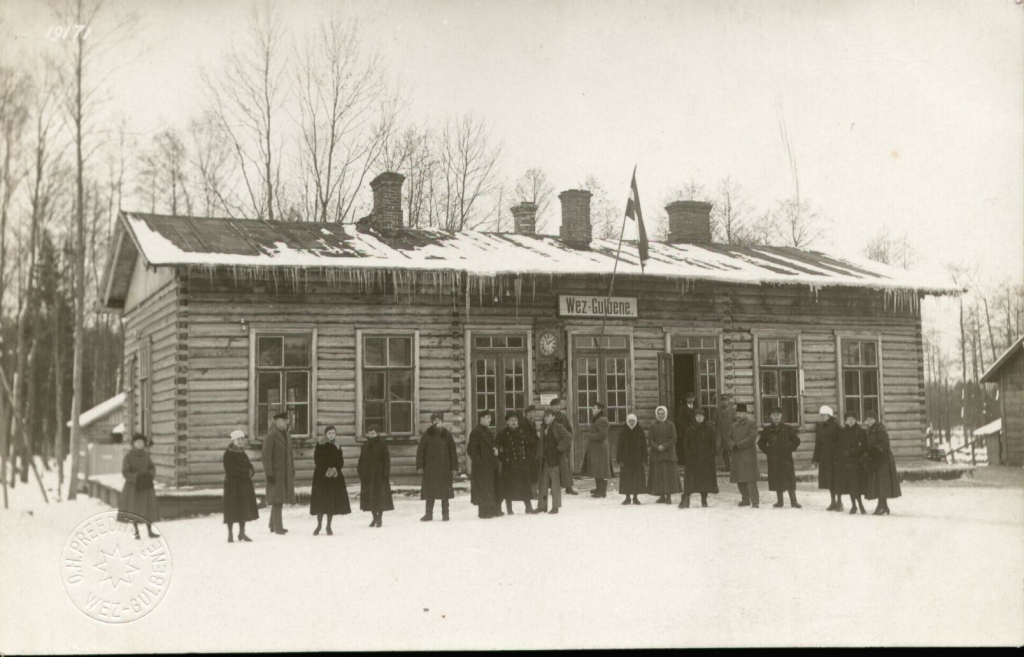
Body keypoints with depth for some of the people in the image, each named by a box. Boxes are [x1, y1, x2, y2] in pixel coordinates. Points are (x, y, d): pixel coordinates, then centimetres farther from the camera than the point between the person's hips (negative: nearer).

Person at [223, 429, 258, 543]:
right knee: (232, 509, -3)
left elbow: (249, 465, 12)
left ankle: (242, 532, 17)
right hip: (233, 484, -7)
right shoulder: (228, 453, -9)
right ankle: (230, 534, 5)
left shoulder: (242, 453, 13)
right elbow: (231, 469, -17)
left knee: (244, 508, 9)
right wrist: (246, 472, -15)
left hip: (244, 484, 7)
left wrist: (250, 471, -10)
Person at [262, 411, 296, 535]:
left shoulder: (286, 435, 14)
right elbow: (266, 456, -15)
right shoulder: (270, 436, -11)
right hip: (275, 472, -8)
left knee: (280, 498, 10)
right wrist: (269, 474, -19)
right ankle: (277, 527, -6)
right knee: (277, 500, -8)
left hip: (286, 472, 8)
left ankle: (273, 525, 19)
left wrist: (292, 471, 14)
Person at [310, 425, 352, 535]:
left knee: (333, 501, 0)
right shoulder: (320, 445, 0)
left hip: (335, 476, 3)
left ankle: (328, 526, 9)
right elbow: (317, 460, -6)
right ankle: (319, 525, 7)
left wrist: (335, 469, -11)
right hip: (321, 476, -3)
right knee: (320, 501, -5)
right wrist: (326, 470, -15)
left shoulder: (337, 447, 11)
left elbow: (341, 462, 8)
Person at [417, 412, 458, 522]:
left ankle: (445, 513, 13)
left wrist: (454, 467, 2)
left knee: (445, 491, 4)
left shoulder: (447, 435, 3)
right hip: (430, 468, -1)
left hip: (444, 468, 1)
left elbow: (452, 451, 6)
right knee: (430, 492, 2)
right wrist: (420, 466, -5)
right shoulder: (427, 435, 1)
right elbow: (420, 451, 1)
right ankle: (429, 513, 10)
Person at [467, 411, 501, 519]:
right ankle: (484, 511, -3)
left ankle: (495, 510, 18)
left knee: (494, 487, 11)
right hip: (482, 466, -9)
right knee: (484, 487, -7)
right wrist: (477, 460, -19)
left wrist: (495, 449, 4)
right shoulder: (476, 432, -11)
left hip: (491, 464, 9)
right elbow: (472, 448, -15)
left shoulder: (488, 431, 16)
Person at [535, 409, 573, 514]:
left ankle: (555, 507, 0)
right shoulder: (545, 429, 15)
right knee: (543, 483, 9)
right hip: (545, 460, 8)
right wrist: (539, 457, 13)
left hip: (555, 459, -8)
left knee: (555, 483, -4)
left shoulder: (558, 427, -7)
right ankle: (542, 506, 17)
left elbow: (569, 437, -18)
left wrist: (559, 448, -17)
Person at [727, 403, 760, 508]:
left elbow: (752, 438, -13)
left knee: (750, 479, -11)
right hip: (736, 455, 7)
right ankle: (745, 499, 20)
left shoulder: (751, 424, -3)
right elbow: (730, 438, 13)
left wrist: (738, 445, -16)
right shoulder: (734, 425, 17)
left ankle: (755, 501, -11)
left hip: (748, 454, -7)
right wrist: (733, 445, -9)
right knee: (739, 479, 9)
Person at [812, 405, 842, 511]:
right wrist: (816, 458, 11)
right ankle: (833, 502, 16)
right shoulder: (819, 427, 11)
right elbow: (818, 443, 14)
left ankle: (839, 502, 6)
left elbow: (840, 442, -10)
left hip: (834, 456, -6)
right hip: (824, 457, 6)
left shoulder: (835, 426, -7)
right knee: (829, 480, 8)